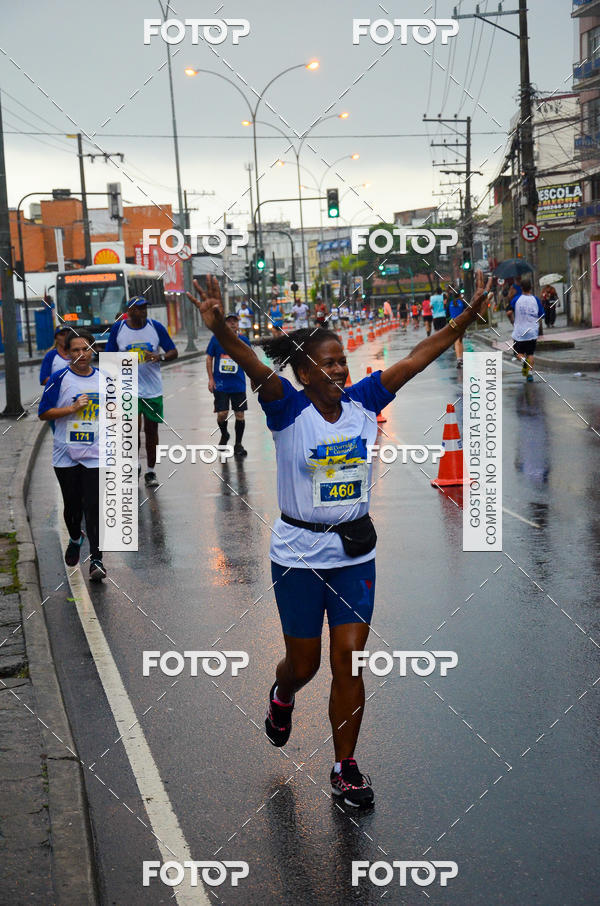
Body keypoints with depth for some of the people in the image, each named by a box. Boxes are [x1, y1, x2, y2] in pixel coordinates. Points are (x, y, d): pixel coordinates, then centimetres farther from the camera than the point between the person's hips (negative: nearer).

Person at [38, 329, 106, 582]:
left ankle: (96, 560, -6)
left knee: (94, 507, -7)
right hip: (66, 456, 0)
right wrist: (73, 408, -15)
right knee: (72, 506, 11)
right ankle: (75, 539, 41)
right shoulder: (60, 378, -3)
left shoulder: (104, 379, 6)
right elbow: (44, 413, -6)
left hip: (96, 455, 0)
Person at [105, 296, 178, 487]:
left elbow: (173, 352, 3)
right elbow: (109, 357, 8)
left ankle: (150, 471, 19)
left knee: (151, 430, 6)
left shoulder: (156, 327, -1)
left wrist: (160, 357, -16)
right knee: (133, 429, -10)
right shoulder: (118, 328, -1)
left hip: (153, 388, 1)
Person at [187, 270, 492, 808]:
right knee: (304, 664, 12)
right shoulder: (288, 409, -13)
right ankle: (283, 697, 50)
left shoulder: (363, 402, -2)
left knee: (349, 663, 2)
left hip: (355, 552, 3)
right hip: (299, 554, -2)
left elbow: (416, 360, -5)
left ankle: (346, 768, 18)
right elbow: (253, 366, -31)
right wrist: (220, 329, -48)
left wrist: (468, 317, -12)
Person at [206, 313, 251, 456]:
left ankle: (238, 444, 18)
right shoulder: (216, 339, -2)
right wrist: (211, 379, 1)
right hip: (220, 384, -1)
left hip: (238, 384, 1)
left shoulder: (243, 340, 0)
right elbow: (209, 359, 6)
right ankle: (224, 435, 25)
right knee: (222, 414, -6)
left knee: (239, 415, 3)